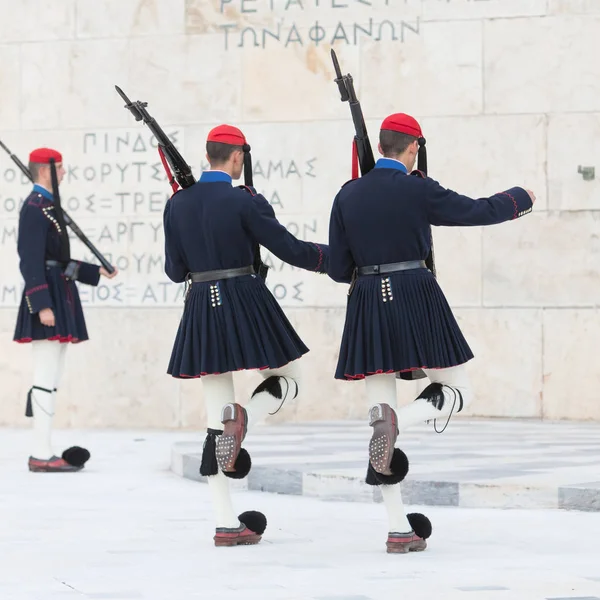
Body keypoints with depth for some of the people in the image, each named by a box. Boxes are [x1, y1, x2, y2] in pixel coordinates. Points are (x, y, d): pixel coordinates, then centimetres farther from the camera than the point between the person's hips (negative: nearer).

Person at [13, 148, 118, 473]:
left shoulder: (49, 206, 18)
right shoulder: (35, 207, -12)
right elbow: (32, 261, -19)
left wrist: (97, 272, 25)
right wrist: (43, 305, -24)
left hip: (59, 299, 10)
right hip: (48, 299, -10)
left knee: (49, 380, 10)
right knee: (46, 379, -9)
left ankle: (41, 452, 13)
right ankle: (42, 455, -8)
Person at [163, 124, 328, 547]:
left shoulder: (177, 205, 4)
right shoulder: (245, 202, -9)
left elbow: (175, 271, 9)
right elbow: (290, 250, -8)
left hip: (201, 310, 5)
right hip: (246, 303, -4)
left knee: (216, 422, 6)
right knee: (287, 378, 20)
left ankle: (227, 523, 5)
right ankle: (243, 419, -13)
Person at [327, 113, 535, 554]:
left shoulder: (347, 196, 5)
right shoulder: (420, 191, -5)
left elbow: (338, 269, 8)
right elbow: (479, 212, 6)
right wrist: (522, 199, 25)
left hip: (367, 307, 4)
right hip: (416, 298, -4)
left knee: (381, 416, 6)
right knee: (459, 393, 12)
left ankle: (399, 529, 3)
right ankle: (397, 419, -20)